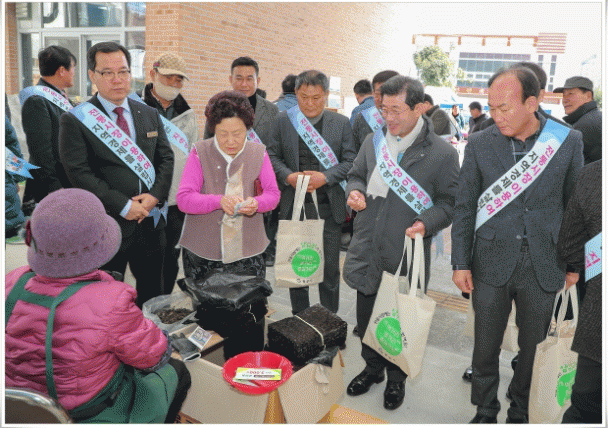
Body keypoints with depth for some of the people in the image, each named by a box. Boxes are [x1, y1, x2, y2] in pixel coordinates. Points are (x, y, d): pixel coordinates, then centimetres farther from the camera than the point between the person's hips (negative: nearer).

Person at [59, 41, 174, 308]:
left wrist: (155, 195, -9)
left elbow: (166, 158, 8)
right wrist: (123, 205, -17)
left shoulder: (150, 115, 10)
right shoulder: (75, 120, -5)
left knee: (153, 296, 17)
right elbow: (79, 173, -12)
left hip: (151, 223, 4)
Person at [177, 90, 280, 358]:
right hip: (203, 254, -1)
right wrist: (219, 201, -25)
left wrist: (257, 203, -17)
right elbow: (183, 198, -7)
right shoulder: (200, 152, 0)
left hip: (247, 253, 1)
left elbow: (273, 193, 6)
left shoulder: (258, 152, 6)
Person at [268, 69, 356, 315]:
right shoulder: (283, 121, 4)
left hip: (328, 206, -1)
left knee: (330, 267, 7)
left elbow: (350, 161, 1)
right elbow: (272, 156, 6)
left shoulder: (341, 123, 2)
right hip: (294, 205, 1)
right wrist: (288, 176, -13)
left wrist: (325, 177, -16)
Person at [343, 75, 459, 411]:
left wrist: (426, 223, -22)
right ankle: (373, 367, 44)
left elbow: (449, 203, -4)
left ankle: (396, 377, 39)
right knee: (366, 316, 19)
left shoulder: (443, 153, -10)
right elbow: (356, 174, 18)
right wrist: (355, 191, -5)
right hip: (368, 252, 4)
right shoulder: (373, 140, 4)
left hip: (407, 254, -4)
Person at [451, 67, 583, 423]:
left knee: (534, 348, 15)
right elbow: (465, 207, 0)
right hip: (492, 264, 0)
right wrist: (461, 263, -2)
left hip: (543, 267, 0)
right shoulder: (479, 144, -4)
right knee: (485, 347, 11)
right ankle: (485, 413, 33)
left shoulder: (569, 142, -4)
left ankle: (522, 414, 38)